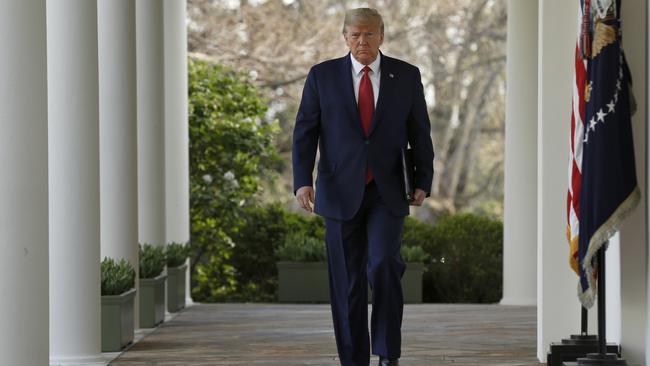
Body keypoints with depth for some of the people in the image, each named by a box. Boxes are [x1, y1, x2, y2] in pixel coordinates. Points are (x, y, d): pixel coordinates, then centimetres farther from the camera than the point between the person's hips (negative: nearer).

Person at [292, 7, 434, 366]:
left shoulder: (406, 76, 4)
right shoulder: (322, 75, 2)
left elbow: (420, 132, 7)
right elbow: (304, 132, 0)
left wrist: (423, 182, -2)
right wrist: (302, 181, -11)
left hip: (388, 192, 0)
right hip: (341, 191, 1)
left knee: (383, 263, -19)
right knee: (347, 281, 2)